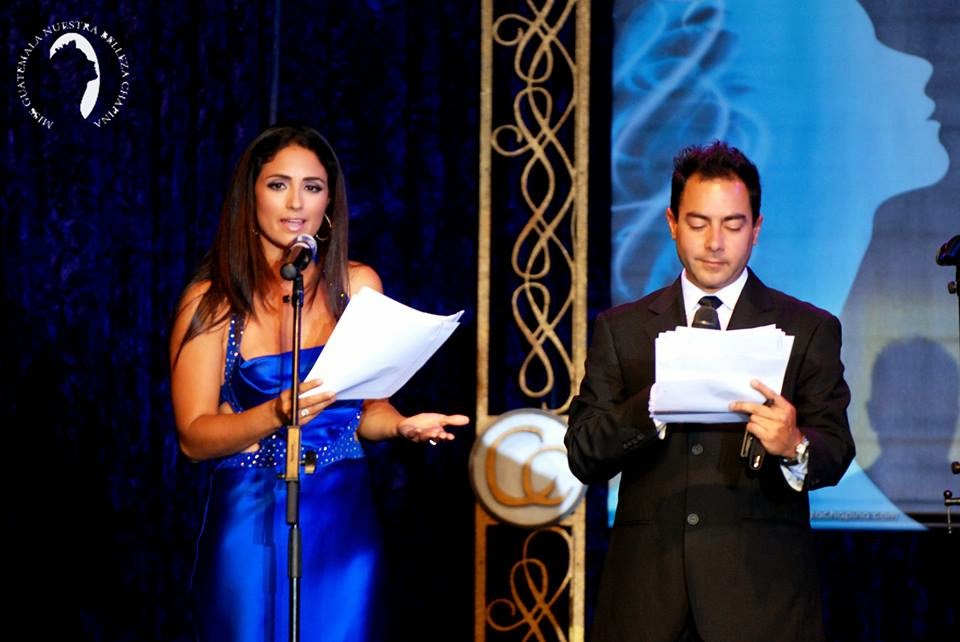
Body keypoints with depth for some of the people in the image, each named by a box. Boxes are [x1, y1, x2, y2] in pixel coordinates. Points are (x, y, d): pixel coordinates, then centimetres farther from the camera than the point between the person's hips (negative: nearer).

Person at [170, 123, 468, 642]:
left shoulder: (357, 286, 6)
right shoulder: (211, 301, -3)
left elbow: (369, 406, 13)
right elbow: (194, 435, -8)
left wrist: (403, 425, -9)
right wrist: (276, 414, -24)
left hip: (343, 521, 2)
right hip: (250, 522, -2)